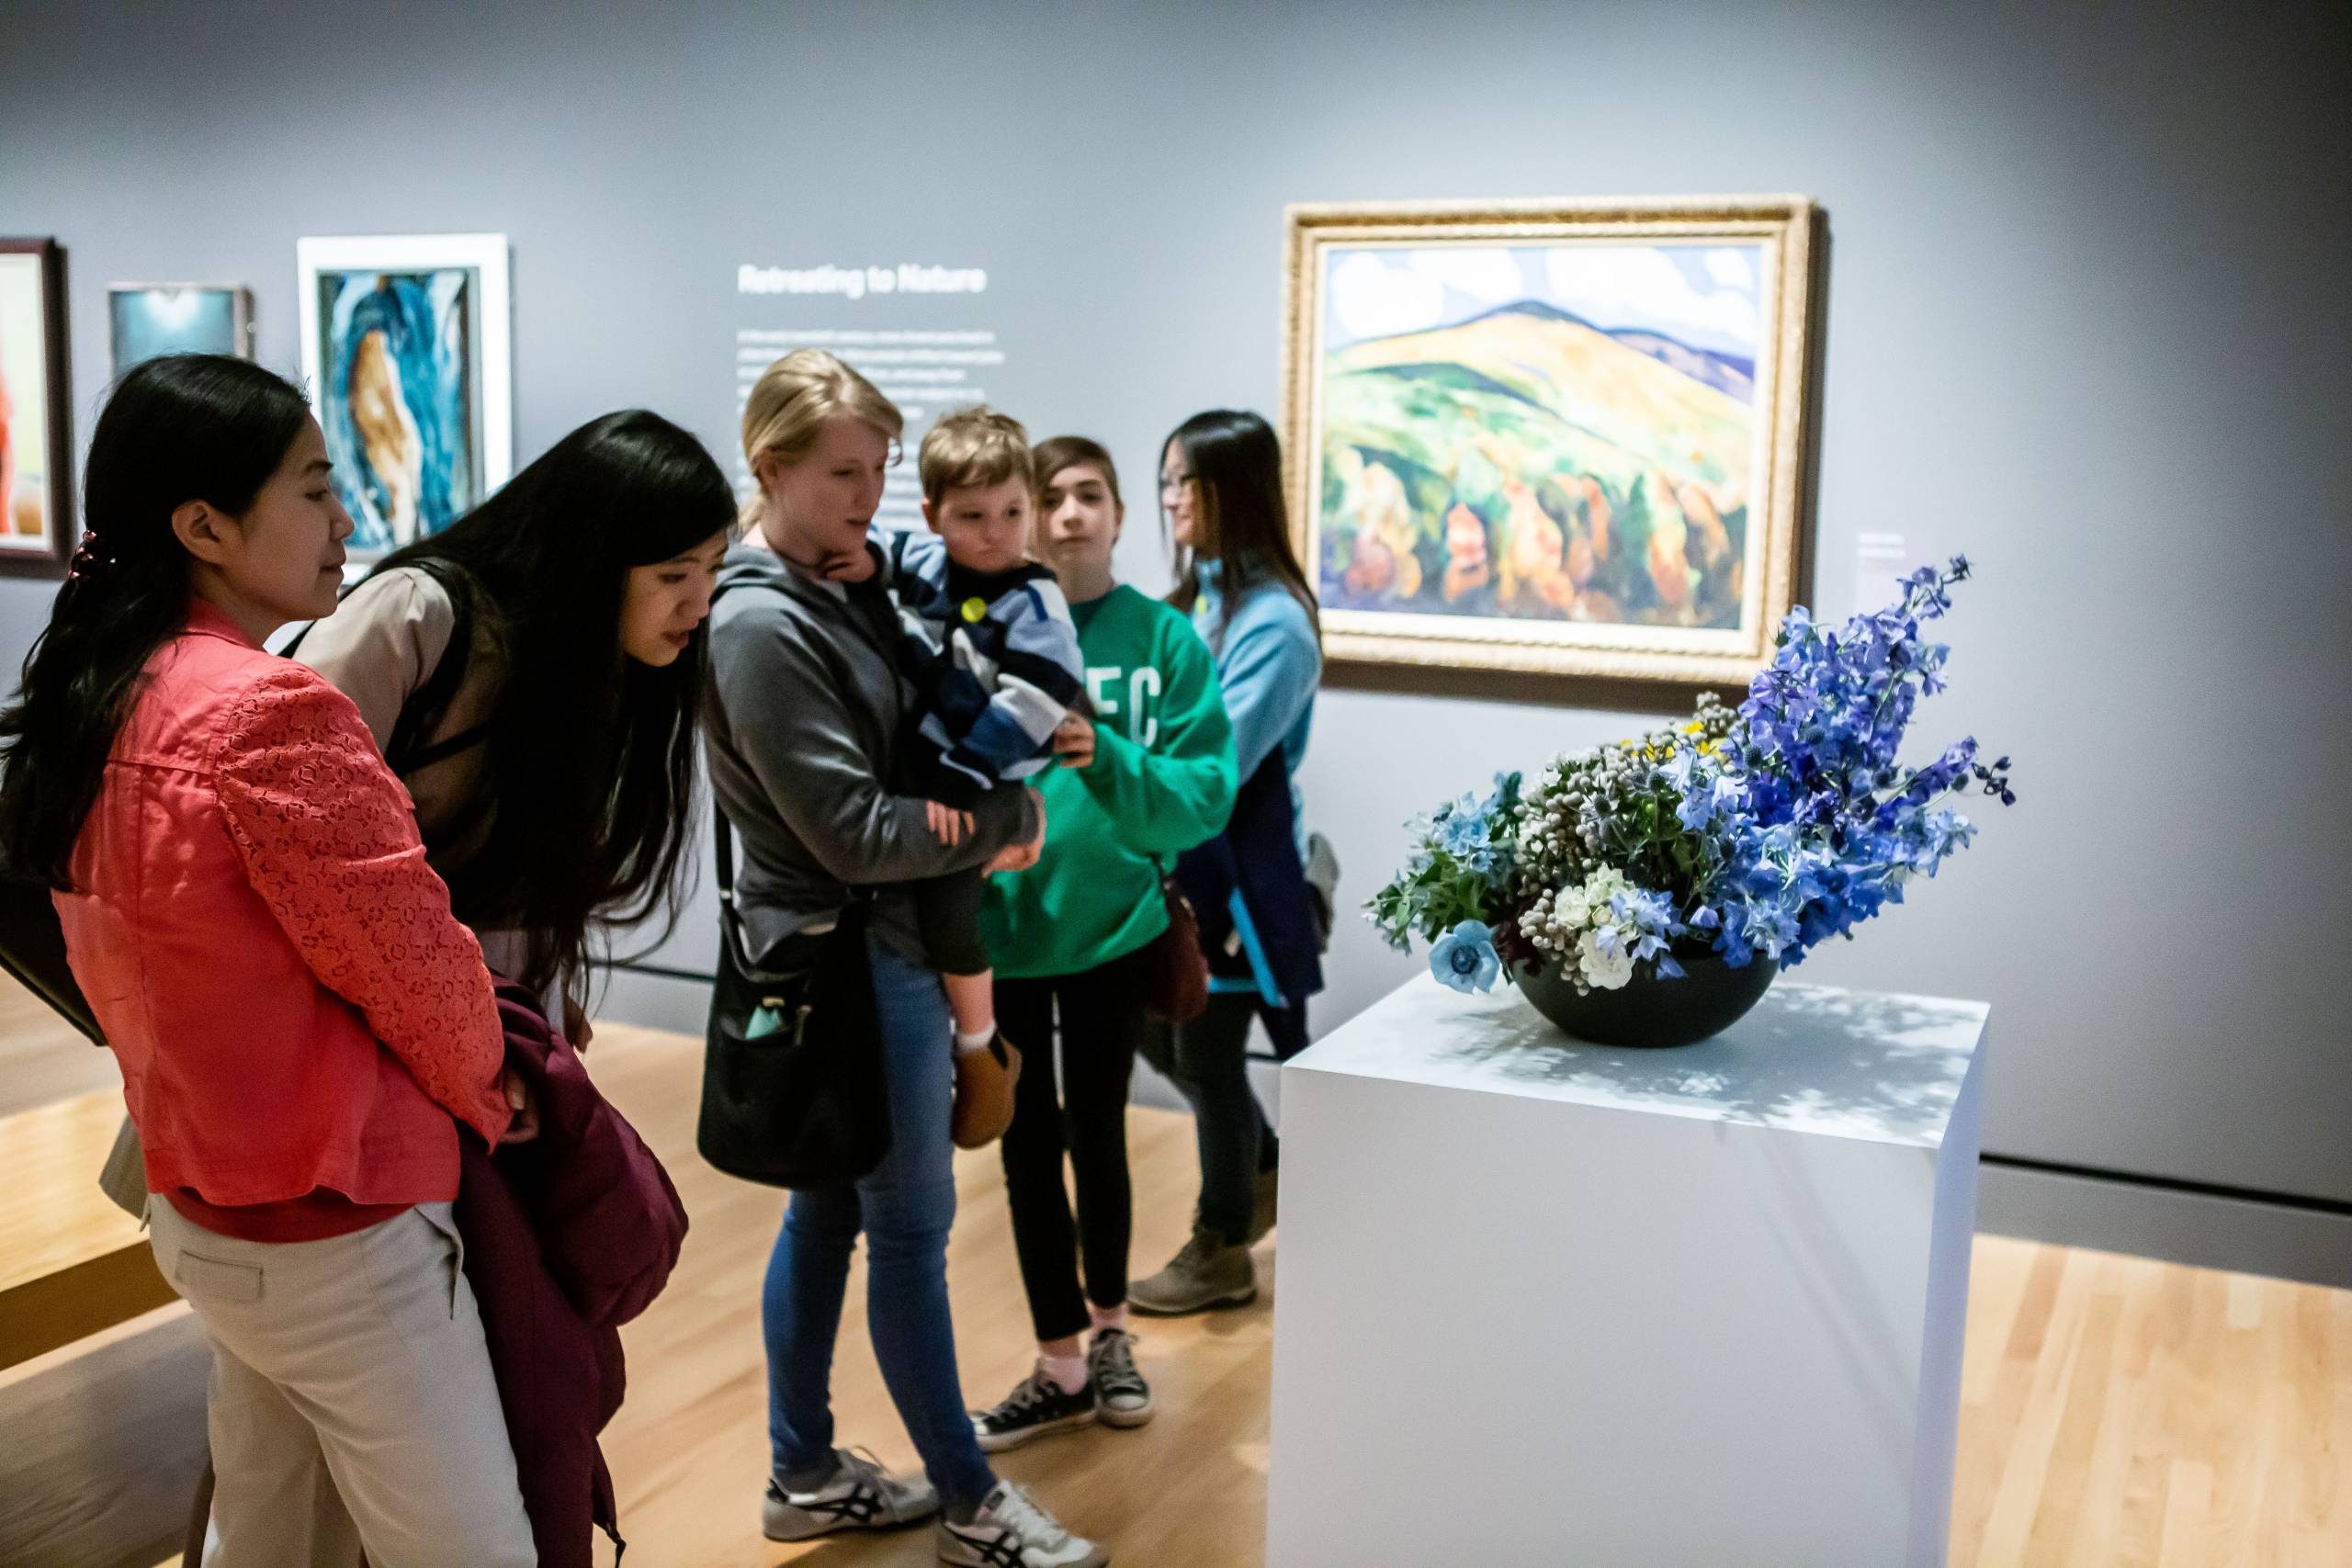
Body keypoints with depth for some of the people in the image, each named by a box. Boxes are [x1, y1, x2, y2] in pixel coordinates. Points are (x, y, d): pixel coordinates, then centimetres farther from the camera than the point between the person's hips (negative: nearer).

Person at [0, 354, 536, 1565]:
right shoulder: (273, 714, -24)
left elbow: (124, 966, 10)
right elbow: (416, 971, -17)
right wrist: (496, 1097, 2)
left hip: (201, 1209, 9)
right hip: (335, 1234, -9)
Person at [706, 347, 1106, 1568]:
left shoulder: (833, 589, 8)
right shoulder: (761, 624, -19)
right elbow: (854, 830, -21)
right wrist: (1005, 821, -11)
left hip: (875, 944, 9)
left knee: (829, 1210, 17)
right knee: (911, 1227, 2)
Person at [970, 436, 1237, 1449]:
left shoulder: (1166, 640, -6)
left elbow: (1204, 796, -12)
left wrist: (1101, 752, -26)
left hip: (1115, 926, 0)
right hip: (1005, 928, 0)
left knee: (1097, 1133, 15)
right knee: (1029, 1144, 10)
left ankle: (1107, 1330, 38)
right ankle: (1062, 1366, 27)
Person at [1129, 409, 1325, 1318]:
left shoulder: (1272, 620, -18)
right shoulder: (1192, 597, 7)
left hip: (1237, 871, -8)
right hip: (1179, 860, 8)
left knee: (1207, 1051, 4)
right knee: (1158, 1034, 17)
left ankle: (1222, 1251, 24)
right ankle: (1265, 1169, 41)